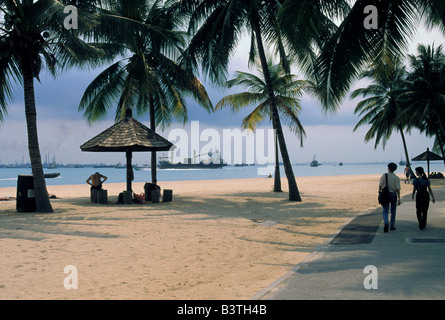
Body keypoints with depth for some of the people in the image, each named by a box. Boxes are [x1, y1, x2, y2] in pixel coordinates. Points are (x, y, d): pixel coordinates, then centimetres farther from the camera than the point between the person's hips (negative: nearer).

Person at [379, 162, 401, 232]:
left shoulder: (384, 176, -5)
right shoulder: (396, 178, -6)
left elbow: (380, 185, -1)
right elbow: (398, 189, -10)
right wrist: (399, 199, -8)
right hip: (393, 195, 0)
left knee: (385, 211, 3)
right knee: (393, 211, 15)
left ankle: (386, 223, -23)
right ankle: (392, 226, 21)